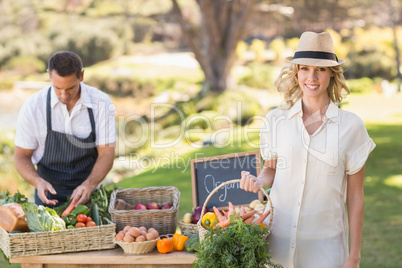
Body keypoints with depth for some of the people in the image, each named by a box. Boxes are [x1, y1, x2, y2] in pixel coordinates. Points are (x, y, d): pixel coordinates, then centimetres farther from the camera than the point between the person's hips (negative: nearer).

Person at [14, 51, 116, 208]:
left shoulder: (101, 103, -7)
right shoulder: (33, 106, -8)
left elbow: (106, 153, -5)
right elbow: (22, 156, -1)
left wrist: (89, 185, -24)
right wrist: (38, 182, -22)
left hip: (88, 194, 0)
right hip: (49, 194, 0)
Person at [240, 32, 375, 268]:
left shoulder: (351, 125, -4)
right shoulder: (276, 120, 1)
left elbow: (355, 197, -2)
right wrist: (257, 182, -8)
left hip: (325, 245, -1)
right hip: (278, 238, 2)